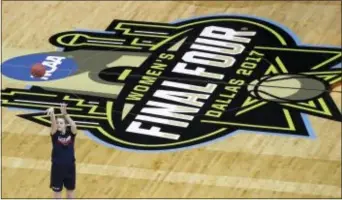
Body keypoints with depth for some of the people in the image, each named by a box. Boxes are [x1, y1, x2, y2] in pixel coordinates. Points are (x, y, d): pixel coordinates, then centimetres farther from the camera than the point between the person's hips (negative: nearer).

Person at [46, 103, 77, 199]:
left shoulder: (70, 133, -5)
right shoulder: (55, 134, -8)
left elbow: (73, 125, -27)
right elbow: (53, 125, -28)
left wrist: (65, 114, -45)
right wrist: (52, 115, -51)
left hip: (70, 166, 1)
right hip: (57, 167, -1)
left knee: (70, 191, 16)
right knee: (57, 192, 8)